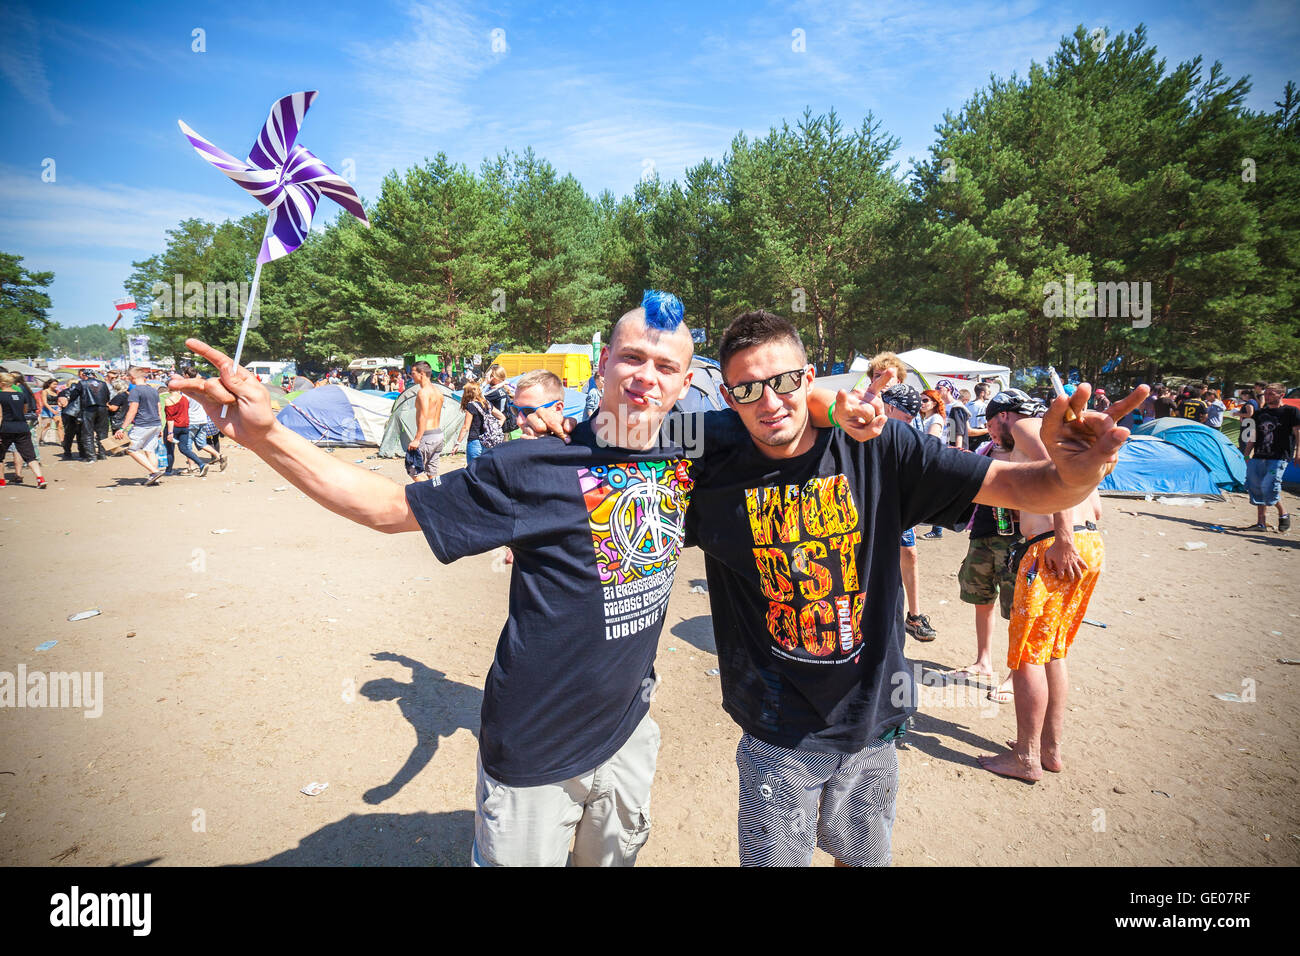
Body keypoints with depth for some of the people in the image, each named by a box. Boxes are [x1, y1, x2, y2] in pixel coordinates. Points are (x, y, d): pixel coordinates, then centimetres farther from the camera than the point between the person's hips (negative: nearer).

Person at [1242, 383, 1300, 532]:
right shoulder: (1260, 414, 15)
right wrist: (1247, 455, 13)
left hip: (1279, 458, -5)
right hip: (1258, 458, 5)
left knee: (1268, 488, -17)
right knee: (1257, 490, 4)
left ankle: (1283, 514, 7)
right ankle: (1261, 523, 12)